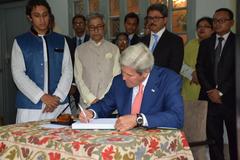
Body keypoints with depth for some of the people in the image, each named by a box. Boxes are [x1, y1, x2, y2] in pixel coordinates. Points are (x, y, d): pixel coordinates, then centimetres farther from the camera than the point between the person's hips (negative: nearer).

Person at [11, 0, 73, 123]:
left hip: (60, 105, 2)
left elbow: (68, 71, 6)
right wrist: (42, 97, -11)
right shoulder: (20, 42, 6)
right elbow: (18, 75, -3)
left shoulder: (61, 41, 12)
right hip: (30, 107, -1)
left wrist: (57, 97, -8)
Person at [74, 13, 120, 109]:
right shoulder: (80, 50, 7)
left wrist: (103, 99, -10)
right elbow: (78, 77, 2)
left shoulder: (114, 49, 6)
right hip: (87, 103, 0)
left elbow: (116, 77, 0)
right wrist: (91, 99, -8)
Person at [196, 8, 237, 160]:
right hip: (211, 98, 3)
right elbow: (200, 69, 8)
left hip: (231, 99, -3)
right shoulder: (205, 43, 14)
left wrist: (221, 91, -11)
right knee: (213, 138, 5)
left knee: (234, 138, 5)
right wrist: (210, 90, -6)